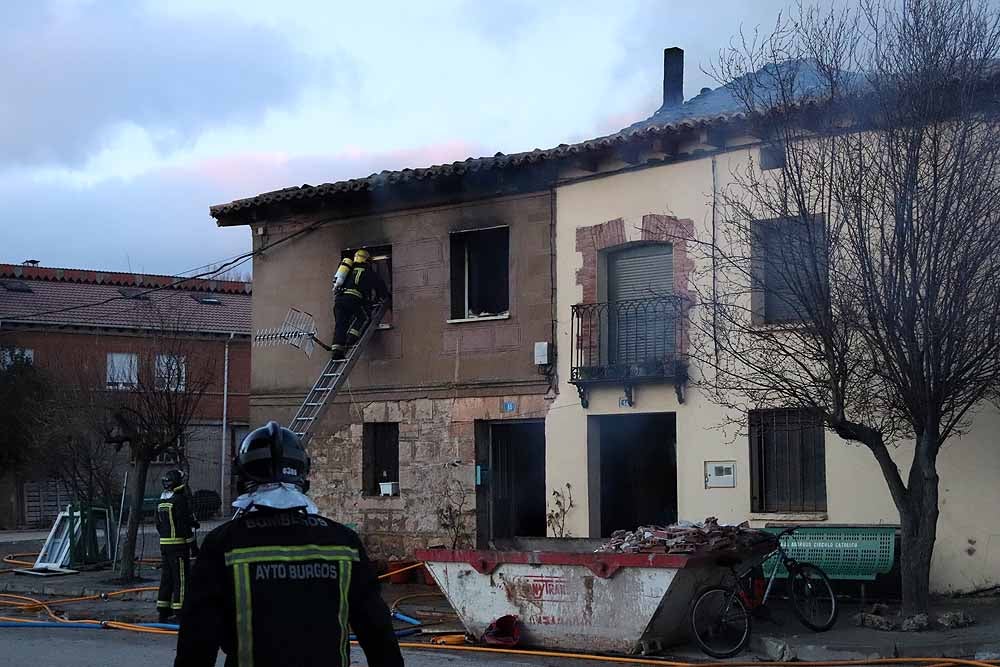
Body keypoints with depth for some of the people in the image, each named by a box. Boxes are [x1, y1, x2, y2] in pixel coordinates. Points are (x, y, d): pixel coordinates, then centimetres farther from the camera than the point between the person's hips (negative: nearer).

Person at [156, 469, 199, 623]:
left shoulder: (161, 501, 12)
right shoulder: (180, 500, -14)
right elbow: (185, 524, -17)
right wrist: (193, 545, -12)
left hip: (164, 544, 8)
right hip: (179, 545, -8)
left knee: (166, 577, 13)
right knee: (181, 578, -5)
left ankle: (163, 611, 16)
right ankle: (179, 612, -6)